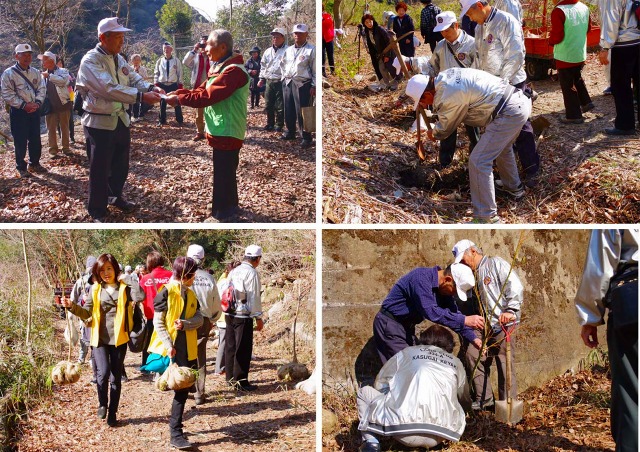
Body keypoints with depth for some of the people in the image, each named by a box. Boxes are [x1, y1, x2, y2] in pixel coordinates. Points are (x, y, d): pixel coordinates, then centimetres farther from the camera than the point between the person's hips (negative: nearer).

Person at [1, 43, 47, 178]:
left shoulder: (35, 72, 7)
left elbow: (41, 89, 7)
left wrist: (37, 103, -10)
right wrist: (23, 105, -18)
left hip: (34, 110, 5)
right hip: (18, 112, -5)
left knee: (35, 139, 11)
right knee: (20, 141, -1)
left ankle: (34, 163, 27)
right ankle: (21, 167, 10)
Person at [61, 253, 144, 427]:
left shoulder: (124, 287, -1)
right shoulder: (95, 289, 6)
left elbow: (140, 296, -21)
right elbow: (87, 313, 7)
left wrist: (127, 279, -14)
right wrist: (72, 306, -9)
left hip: (119, 339, -1)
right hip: (100, 338, 1)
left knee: (116, 378, 7)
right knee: (103, 372, -17)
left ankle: (112, 414, 21)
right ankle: (102, 404, 10)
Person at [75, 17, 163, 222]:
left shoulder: (119, 59, 8)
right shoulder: (91, 61, -19)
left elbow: (134, 79, 4)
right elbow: (109, 88, -30)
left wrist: (151, 88, -18)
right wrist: (141, 96, -35)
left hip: (121, 119, 8)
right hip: (100, 122, -7)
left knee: (121, 164, 19)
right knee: (99, 168, 2)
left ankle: (115, 196, 41)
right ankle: (97, 211, 15)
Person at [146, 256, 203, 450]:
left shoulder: (191, 294, 11)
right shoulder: (166, 292, -10)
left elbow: (199, 319, 3)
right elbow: (158, 323, -12)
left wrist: (185, 324, -17)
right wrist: (168, 345, -20)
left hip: (188, 349, 7)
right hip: (172, 349, -6)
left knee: (184, 388, 9)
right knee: (181, 389, -9)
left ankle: (176, 427, 21)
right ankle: (175, 434, -6)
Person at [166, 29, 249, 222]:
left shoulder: (233, 70, -21)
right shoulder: (223, 68, 14)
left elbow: (207, 96, -25)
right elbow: (203, 90, 9)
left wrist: (178, 99, -18)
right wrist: (176, 93, -2)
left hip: (226, 132, -10)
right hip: (223, 131, 10)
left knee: (222, 174, -2)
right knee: (227, 172, 20)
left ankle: (221, 215, 6)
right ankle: (230, 206, 33)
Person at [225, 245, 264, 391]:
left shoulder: (234, 271, 11)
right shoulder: (252, 273, -13)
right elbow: (254, 297, -14)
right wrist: (258, 317, -8)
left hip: (229, 314, 8)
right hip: (243, 316, -8)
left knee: (230, 346, 14)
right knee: (243, 349, -2)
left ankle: (230, 378, 24)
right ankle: (241, 382, 1)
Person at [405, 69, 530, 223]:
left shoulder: (446, 98, -17)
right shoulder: (444, 76, 6)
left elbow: (444, 128, 3)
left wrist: (433, 135, 23)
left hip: (509, 113, -10)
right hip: (520, 100, 10)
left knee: (478, 162, -9)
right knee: (501, 146, 35)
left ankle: (486, 219, -4)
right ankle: (514, 187, 55)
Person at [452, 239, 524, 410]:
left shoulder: (496, 263, -3)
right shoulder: (475, 275, 20)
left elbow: (515, 286, -15)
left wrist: (511, 311, -23)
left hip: (504, 323, -8)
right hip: (485, 325, 8)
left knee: (504, 364, -5)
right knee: (473, 355, 3)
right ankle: (484, 398, 13)